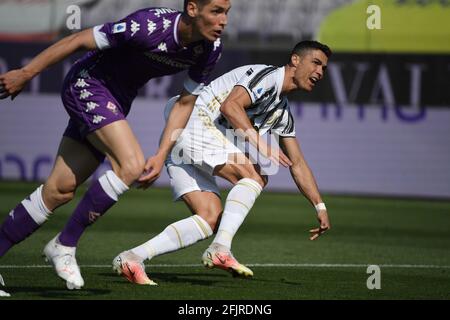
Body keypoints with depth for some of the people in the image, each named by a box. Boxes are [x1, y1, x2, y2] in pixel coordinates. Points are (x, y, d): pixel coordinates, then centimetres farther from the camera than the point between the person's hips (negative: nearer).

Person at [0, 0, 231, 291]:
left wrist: (162, 155, -5)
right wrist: (26, 74, -15)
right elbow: (78, 41, -21)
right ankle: (65, 245, -12)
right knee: (131, 165, -24)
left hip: (117, 100, 7)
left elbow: (185, 103, 3)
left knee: (60, 190, 4)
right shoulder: (150, 26, -30)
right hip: (87, 84, -7)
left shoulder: (212, 49, -10)